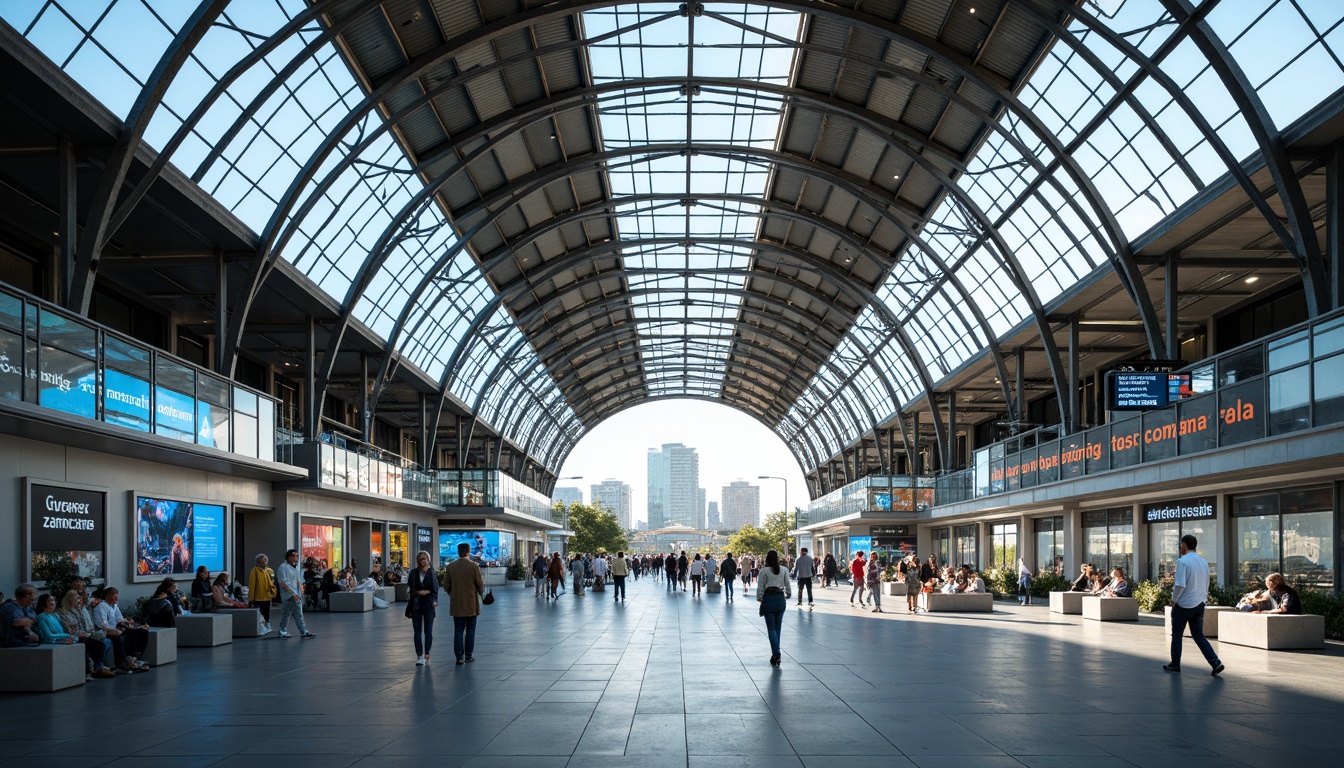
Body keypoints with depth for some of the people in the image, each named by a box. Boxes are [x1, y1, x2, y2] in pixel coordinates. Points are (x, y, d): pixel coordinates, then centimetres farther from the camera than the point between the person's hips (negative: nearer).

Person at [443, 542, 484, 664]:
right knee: (470, 630, 8)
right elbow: (480, 584, -7)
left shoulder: (450, 566, -1)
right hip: (471, 604, -2)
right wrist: (481, 592, 15)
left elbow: (446, 585, 3)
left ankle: (459, 657, 0)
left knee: (458, 630, 6)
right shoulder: (474, 566, -10)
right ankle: (468, 656, 9)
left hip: (456, 604, 2)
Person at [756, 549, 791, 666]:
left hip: (769, 599, -3)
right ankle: (775, 654, 17)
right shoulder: (784, 570, 2)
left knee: (771, 628, 0)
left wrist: (759, 599, 8)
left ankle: (776, 653, -15)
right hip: (780, 599, 3)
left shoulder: (764, 571, -7)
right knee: (778, 627, 13)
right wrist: (788, 595, 21)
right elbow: (787, 585, 6)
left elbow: (760, 587, -6)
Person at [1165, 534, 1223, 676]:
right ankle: (1215, 663, -4)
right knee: (1198, 635, 10)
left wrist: (1174, 599, -8)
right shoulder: (1204, 562, 7)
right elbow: (1206, 585, 14)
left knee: (1177, 635, 11)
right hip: (1199, 605, 6)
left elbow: (1180, 585, -22)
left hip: (1183, 605, -6)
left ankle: (1175, 665, 20)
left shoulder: (1183, 561, -16)